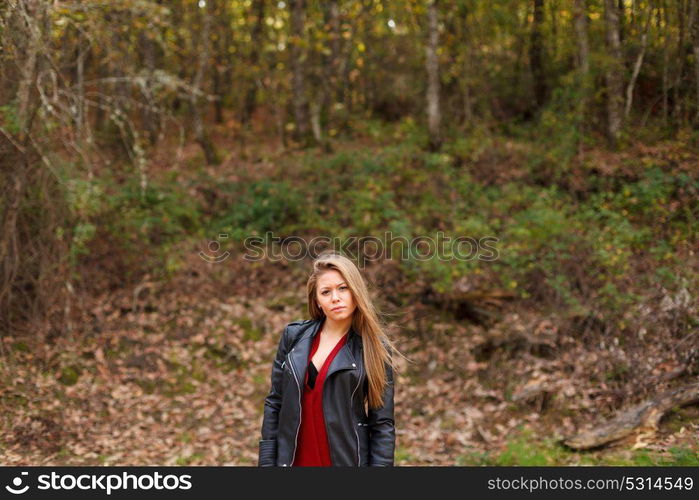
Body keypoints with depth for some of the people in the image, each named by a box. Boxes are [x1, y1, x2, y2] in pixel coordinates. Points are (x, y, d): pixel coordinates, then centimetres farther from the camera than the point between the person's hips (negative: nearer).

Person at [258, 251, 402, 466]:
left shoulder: (375, 349, -5)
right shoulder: (294, 336, 1)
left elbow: (383, 424, -5)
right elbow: (274, 404, 5)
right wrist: (267, 461, 0)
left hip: (348, 458, -2)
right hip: (294, 459, 2)